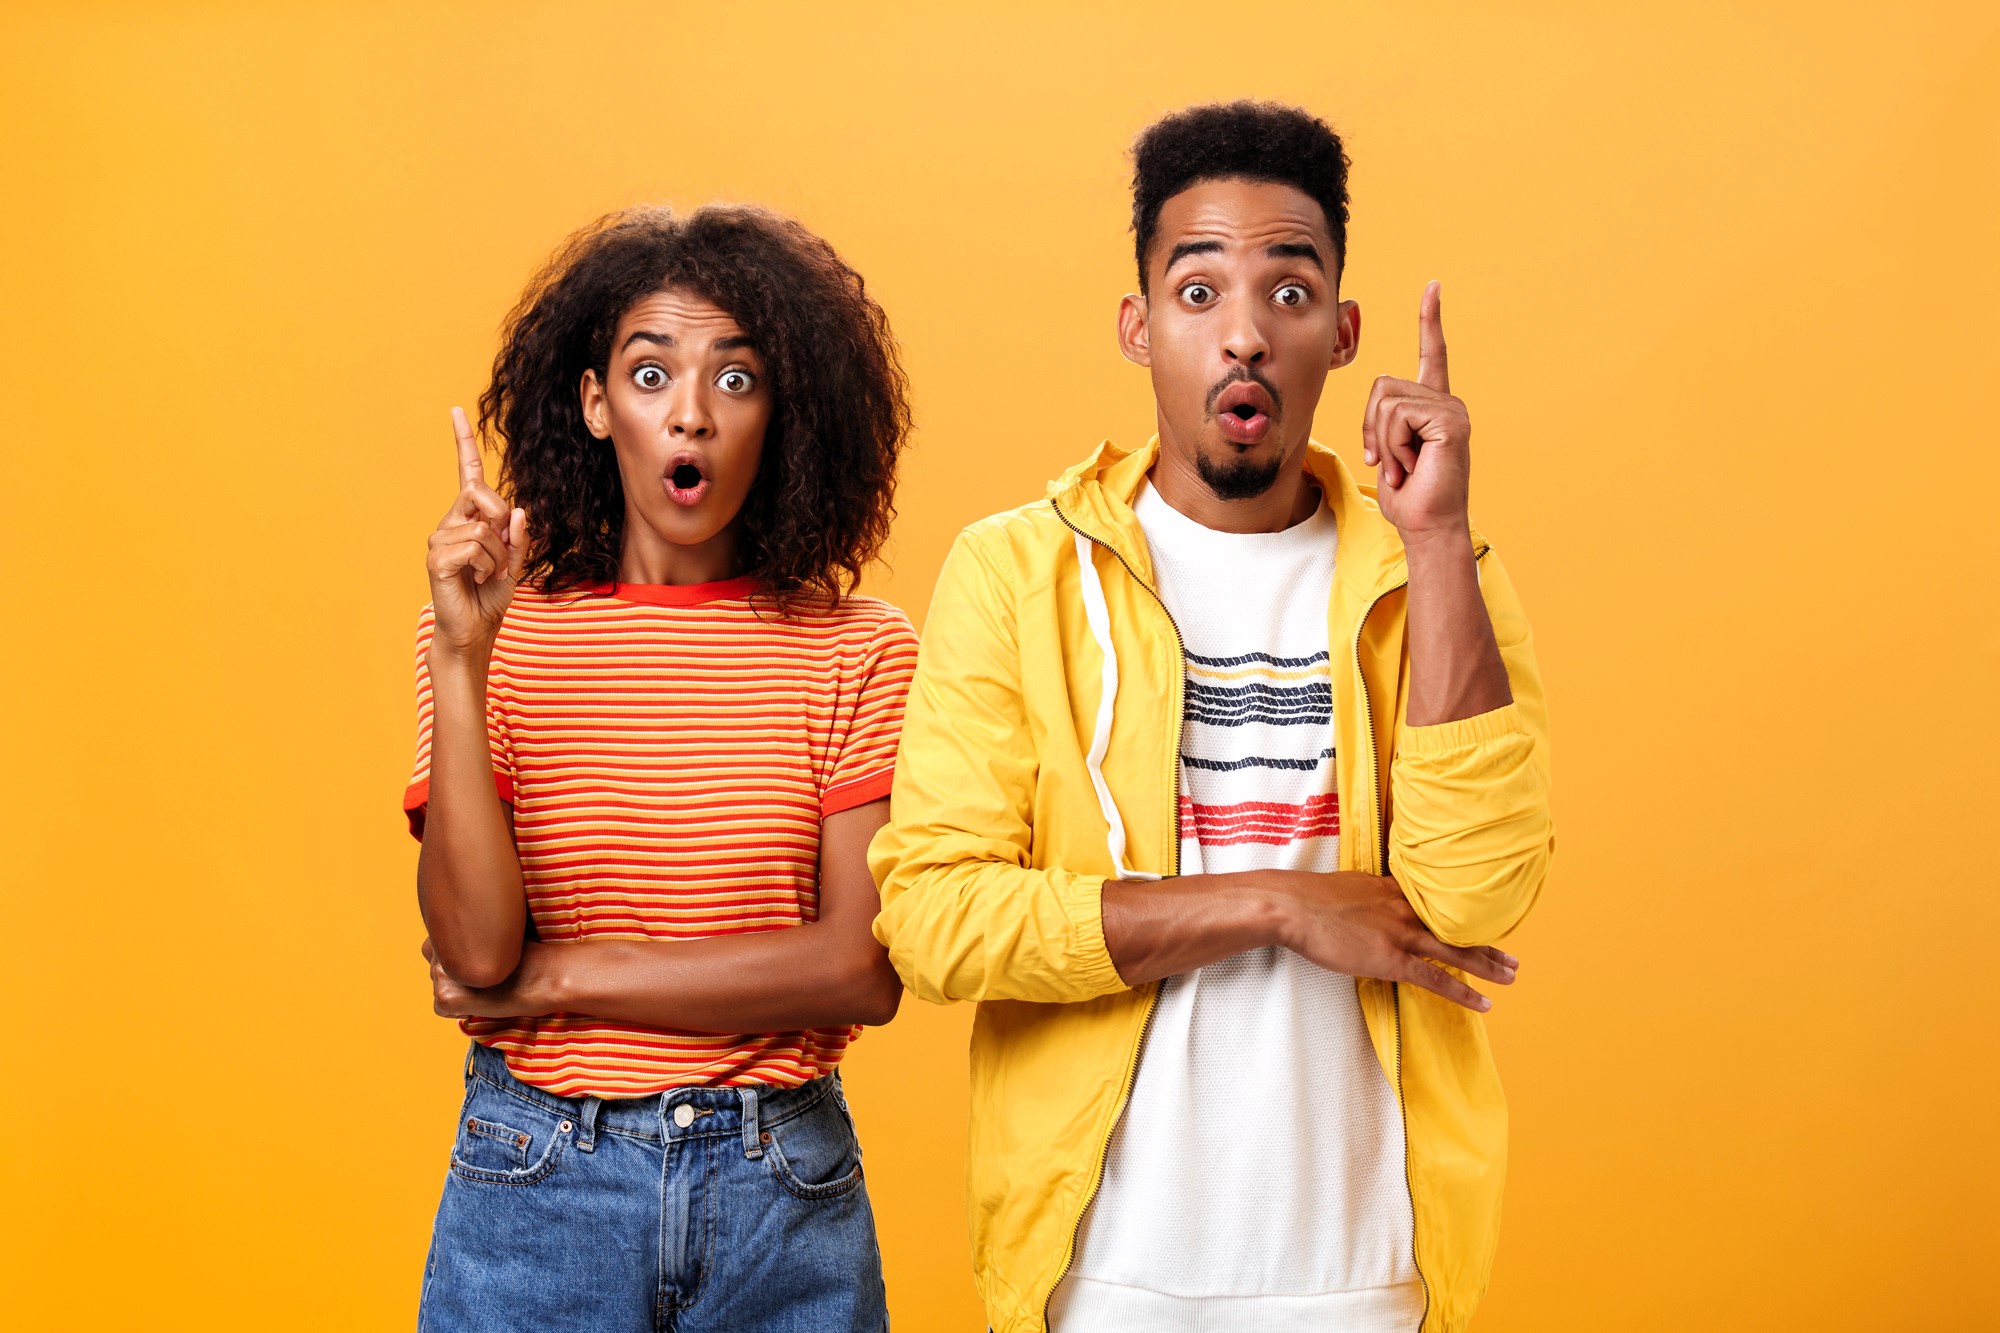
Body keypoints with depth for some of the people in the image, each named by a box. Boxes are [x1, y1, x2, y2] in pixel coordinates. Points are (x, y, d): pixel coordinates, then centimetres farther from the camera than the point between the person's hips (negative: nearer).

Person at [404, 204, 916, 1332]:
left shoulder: (857, 649, -3)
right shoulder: (503, 633, -2)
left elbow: (864, 969, -11)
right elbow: (474, 950, -13)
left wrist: (558, 978, -11)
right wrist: (460, 661, -20)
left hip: (783, 1193, 0)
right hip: (536, 1184, 0)